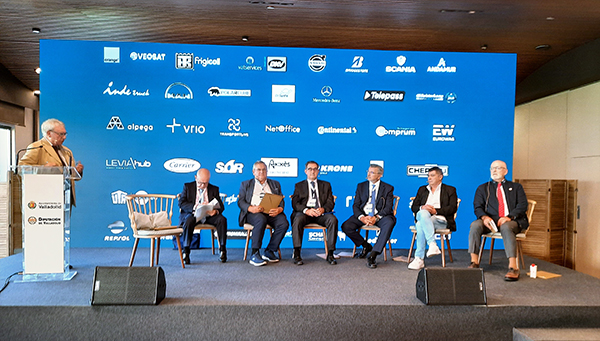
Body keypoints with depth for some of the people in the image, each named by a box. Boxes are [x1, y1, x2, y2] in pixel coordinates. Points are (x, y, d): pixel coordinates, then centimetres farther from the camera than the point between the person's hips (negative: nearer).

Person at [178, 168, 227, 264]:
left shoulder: (214, 189, 13)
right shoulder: (187, 186, 9)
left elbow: (221, 206, 5)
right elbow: (181, 203, -2)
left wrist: (215, 211, -20)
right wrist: (195, 207, -22)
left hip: (209, 215, 2)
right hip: (193, 214, -1)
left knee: (222, 219, -27)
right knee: (189, 221, -36)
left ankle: (222, 249, -17)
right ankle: (185, 251, -25)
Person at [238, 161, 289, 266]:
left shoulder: (275, 184, 27)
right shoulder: (245, 184, 22)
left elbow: (281, 201, 15)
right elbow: (240, 201, 8)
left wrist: (279, 209, -10)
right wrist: (251, 208, -14)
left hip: (272, 213, 3)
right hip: (254, 213, -2)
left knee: (284, 223, -29)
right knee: (261, 220, -38)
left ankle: (269, 252, -15)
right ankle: (254, 254, -31)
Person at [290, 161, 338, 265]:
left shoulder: (326, 185, 22)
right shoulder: (299, 186, 18)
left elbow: (331, 202, 10)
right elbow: (295, 203, 4)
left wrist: (323, 209, -14)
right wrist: (306, 210, -18)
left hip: (321, 213, 1)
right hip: (304, 212, -1)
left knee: (333, 219, -30)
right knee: (298, 219, -35)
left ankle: (330, 254, -25)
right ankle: (297, 254, -31)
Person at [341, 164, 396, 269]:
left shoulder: (388, 188, 5)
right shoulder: (361, 186, 12)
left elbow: (388, 208, -4)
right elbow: (355, 205, 5)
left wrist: (376, 218, -22)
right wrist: (361, 217, -16)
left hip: (380, 216, -2)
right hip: (363, 215, 3)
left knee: (389, 223, -36)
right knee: (346, 226, -22)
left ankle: (373, 255, -34)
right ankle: (366, 246, 3)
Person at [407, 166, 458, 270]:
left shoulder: (450, 190, 17)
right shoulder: (422, 189, 27)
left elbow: (452, 208, 2)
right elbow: (413, 207, 18)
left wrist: (436, 211, -12)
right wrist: (422, 208, -5)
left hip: (440, 220, -3)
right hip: (422, 217, 3)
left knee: (421, 225, -34)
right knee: (423, 213, -35)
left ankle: (419, 259, -33)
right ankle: (432, 244, -41)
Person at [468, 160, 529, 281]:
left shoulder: (516, 187, 21)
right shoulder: (483, 188, 23)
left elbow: (522, 205, 5)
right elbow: (477, 207, 9)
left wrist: (509, 217, -14)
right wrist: (484, 217, -15)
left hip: (512, 221, -1)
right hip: (490, 221, 2)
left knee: (506, 227, -37)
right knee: (475, 225, -30)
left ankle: (513, 267, -40)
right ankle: (474, 262, -28)